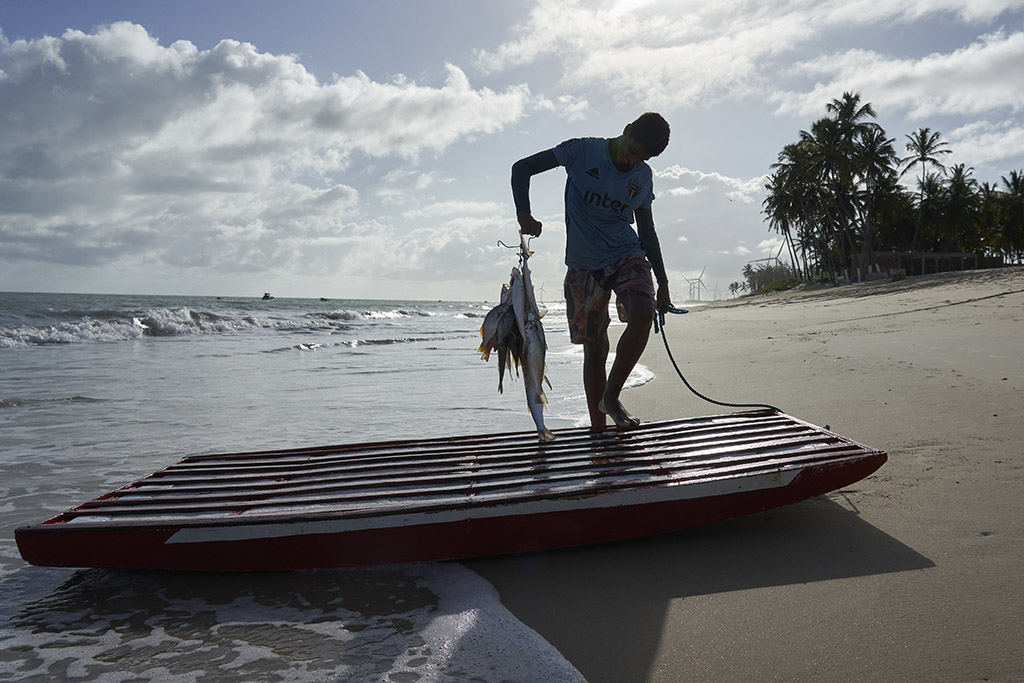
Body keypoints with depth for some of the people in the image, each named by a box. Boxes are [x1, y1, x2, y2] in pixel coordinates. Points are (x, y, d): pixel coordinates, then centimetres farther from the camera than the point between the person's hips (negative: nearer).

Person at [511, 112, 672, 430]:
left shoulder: (643, 177, 6)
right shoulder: (583, 151, -5)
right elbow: (522, 168, -3)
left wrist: (662, 282, 14)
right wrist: (524, 214, -20)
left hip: (627, 255, 2)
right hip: (583, 264, -2)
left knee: (643, 313, -27)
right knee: (595, 348, 0)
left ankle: (611, 396, -10)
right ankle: (598, 429, 12)